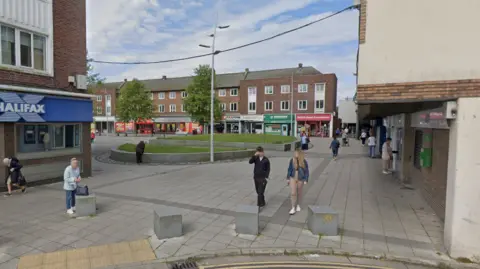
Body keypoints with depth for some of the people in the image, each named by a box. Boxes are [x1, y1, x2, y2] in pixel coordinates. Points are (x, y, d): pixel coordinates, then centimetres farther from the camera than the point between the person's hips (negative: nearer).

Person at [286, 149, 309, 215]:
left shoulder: (304, 162, -14)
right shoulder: (292, 160, -10)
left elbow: (306, 172, -6)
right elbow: (289, 169, 1)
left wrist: (305, 180, -10)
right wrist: (288, 178, 3)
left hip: (300, 179, 0)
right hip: (293, 178, 0)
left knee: (299, 193, 15)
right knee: (293, 193, -5)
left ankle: (298, 205, 36)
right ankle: (293, 208, 3)